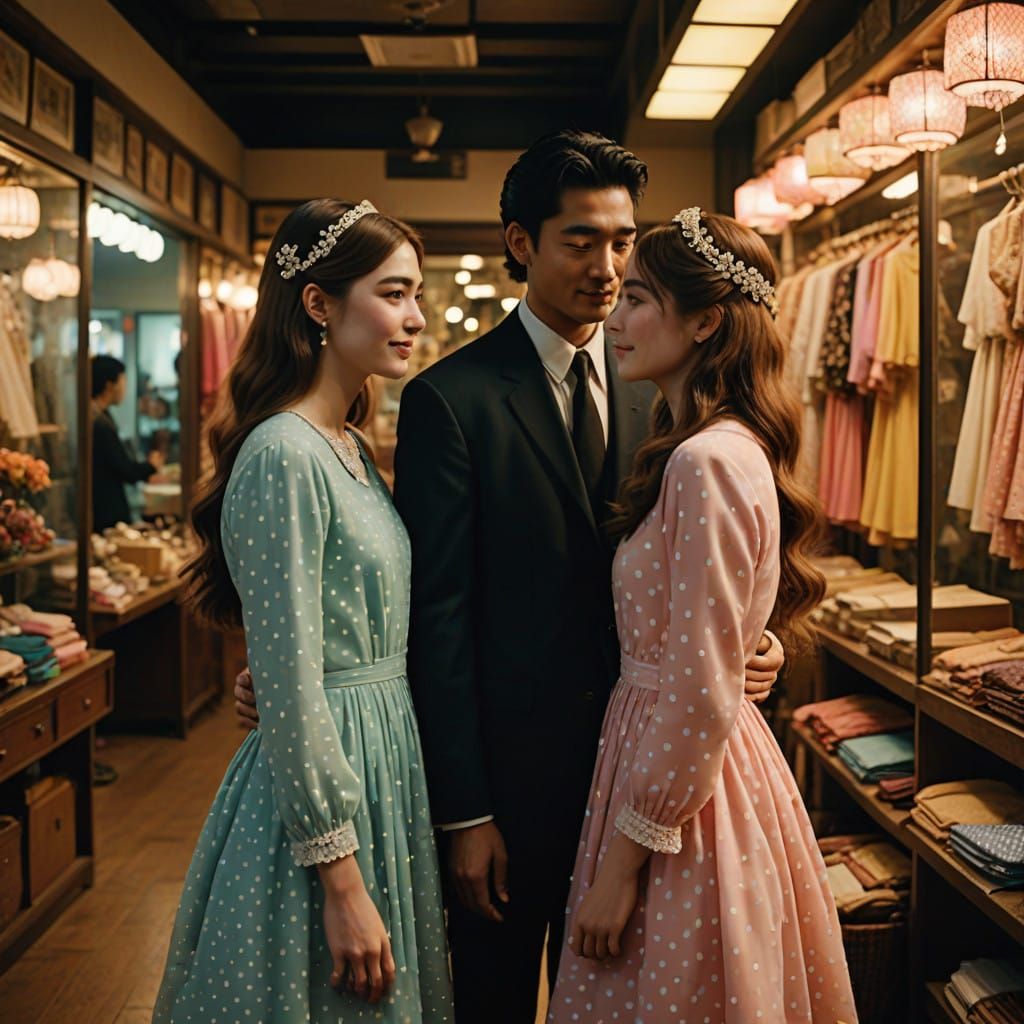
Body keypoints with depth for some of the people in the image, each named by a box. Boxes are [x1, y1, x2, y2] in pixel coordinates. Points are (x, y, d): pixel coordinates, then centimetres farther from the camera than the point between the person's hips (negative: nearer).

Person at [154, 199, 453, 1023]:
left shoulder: (352, 450, 8)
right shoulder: (283, 455, -19)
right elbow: (290, 691, -21)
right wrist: (343, 883, -19)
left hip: (385, 764, 9)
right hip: (316, 780, -9)